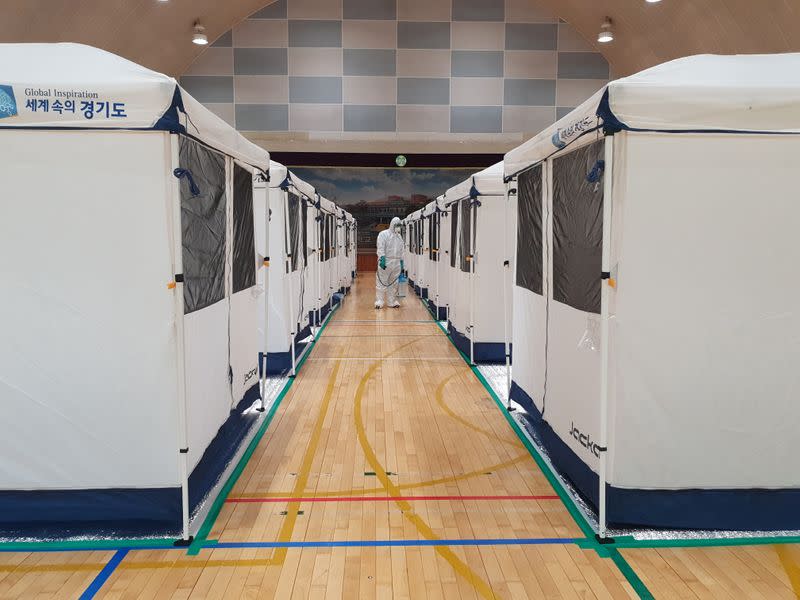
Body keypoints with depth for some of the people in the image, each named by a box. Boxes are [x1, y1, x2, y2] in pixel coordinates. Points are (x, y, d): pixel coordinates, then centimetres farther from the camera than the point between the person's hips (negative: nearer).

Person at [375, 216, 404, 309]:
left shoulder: (399, 236, 18)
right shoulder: (383, 234, -2)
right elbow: (380, 248, -12)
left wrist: (401, 262, 18)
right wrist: (382, 258, -22)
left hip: (396, 263, 6)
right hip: (386, 262, -6)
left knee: (394, 284, 9)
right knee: (382, 282, -6)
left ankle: (392, 301, 17)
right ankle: (379, 301, -3)